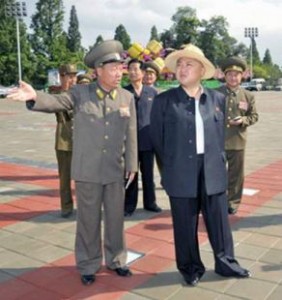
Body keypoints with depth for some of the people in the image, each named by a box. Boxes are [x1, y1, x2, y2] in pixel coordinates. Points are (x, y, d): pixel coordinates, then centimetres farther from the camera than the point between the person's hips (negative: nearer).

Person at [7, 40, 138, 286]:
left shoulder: (127, 98, 2)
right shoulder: (80, 93, -4)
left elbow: (131, 134, 3)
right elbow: (55, 102, -19)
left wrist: (131, 165, 3)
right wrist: (35, 97, -41)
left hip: (115, 171, 2)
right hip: (87, 171, -2)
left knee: (115, 218, 13)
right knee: (88, 219, 10)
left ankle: (115, 260, 33)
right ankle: (88, 265, 27)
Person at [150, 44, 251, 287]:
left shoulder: (217, 98, 6)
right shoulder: (163, 101, -3)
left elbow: (221, 133, 15)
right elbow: (157, 138, 3)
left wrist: (218, 159, 10)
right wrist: (171, 165, 5)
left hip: (213, 170, 3)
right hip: (181, 173, -2)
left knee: (219, 219, 12)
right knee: (185, 224, 8)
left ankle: (226, 262, 31)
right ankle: (191, 267, 27)